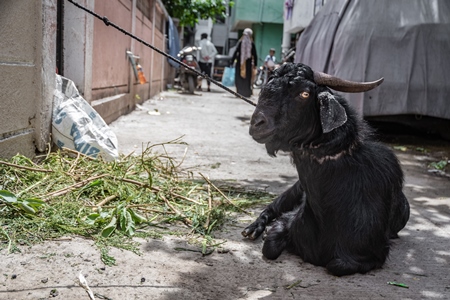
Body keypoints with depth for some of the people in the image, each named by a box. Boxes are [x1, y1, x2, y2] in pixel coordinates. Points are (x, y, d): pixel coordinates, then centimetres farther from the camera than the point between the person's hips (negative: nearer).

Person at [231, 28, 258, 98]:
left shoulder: (240, 42, -5)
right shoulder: (252, 44, -2)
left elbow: (235, 52, -6)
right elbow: (255, 55, 0)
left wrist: (232, 61, 0)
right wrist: (255, 64, 8)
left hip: (240, 62, -1)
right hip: (248, 63, 1)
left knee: (239, 77, 5)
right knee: (247, 78, 7)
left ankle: (239, 92, 0)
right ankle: (247, 93, 6)